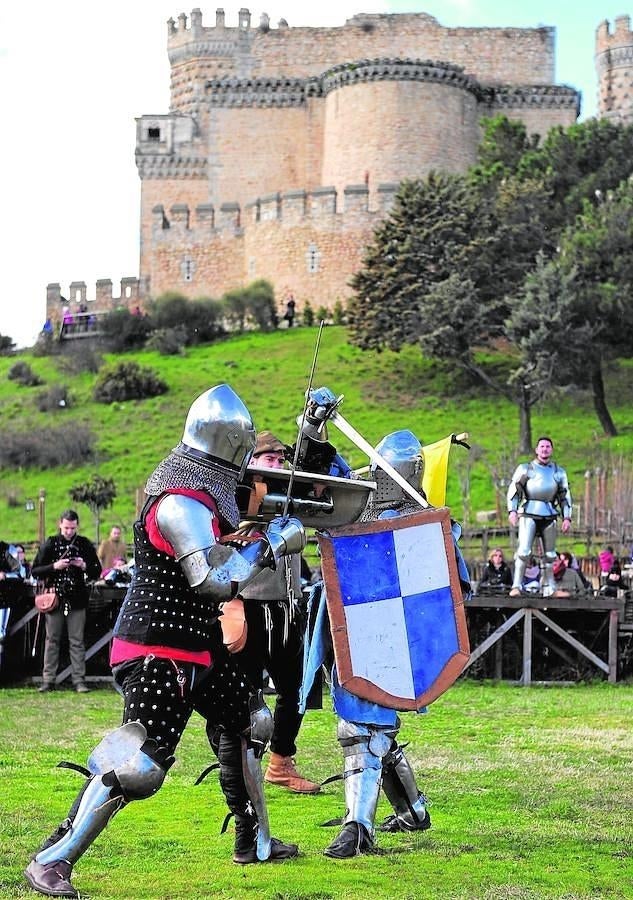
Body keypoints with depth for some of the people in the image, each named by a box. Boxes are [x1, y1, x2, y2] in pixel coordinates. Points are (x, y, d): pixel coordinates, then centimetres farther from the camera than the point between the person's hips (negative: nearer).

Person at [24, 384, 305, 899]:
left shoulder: (207, 491, 7)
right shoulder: (182, 504, -23)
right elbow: (216, 582, -28)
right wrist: (273, 544, -17)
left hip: (197, 644, 11)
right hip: (157, 650, -11)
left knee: (246, 723, 23)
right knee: (138, 765, -17)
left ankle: (255, 843, 37)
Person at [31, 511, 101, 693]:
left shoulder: (85, 545, 3)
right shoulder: (50, 544, 1)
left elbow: (97, 572, 7)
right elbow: (35, 571, 0)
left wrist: (84, 566, -13)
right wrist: (54, 566, -15)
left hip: (77, 600, 0)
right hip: (54, 598, 0)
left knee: (77, 641, 1)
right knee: (52, 639, 4)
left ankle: (79, 680, 3)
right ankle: (48, 680, 8)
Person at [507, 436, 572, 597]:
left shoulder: (559, 472, 14)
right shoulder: (525, 469, 7)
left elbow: (565, 496, 17)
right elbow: (513, 489, 4)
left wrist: (567, 517, 7)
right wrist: (512, 510, -9)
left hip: (549, 515, 3)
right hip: (529, 514, -3)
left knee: (550, 553, 8)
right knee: (524, 550, -15)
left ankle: (550, 588, 19)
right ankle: (516, 586, -15)